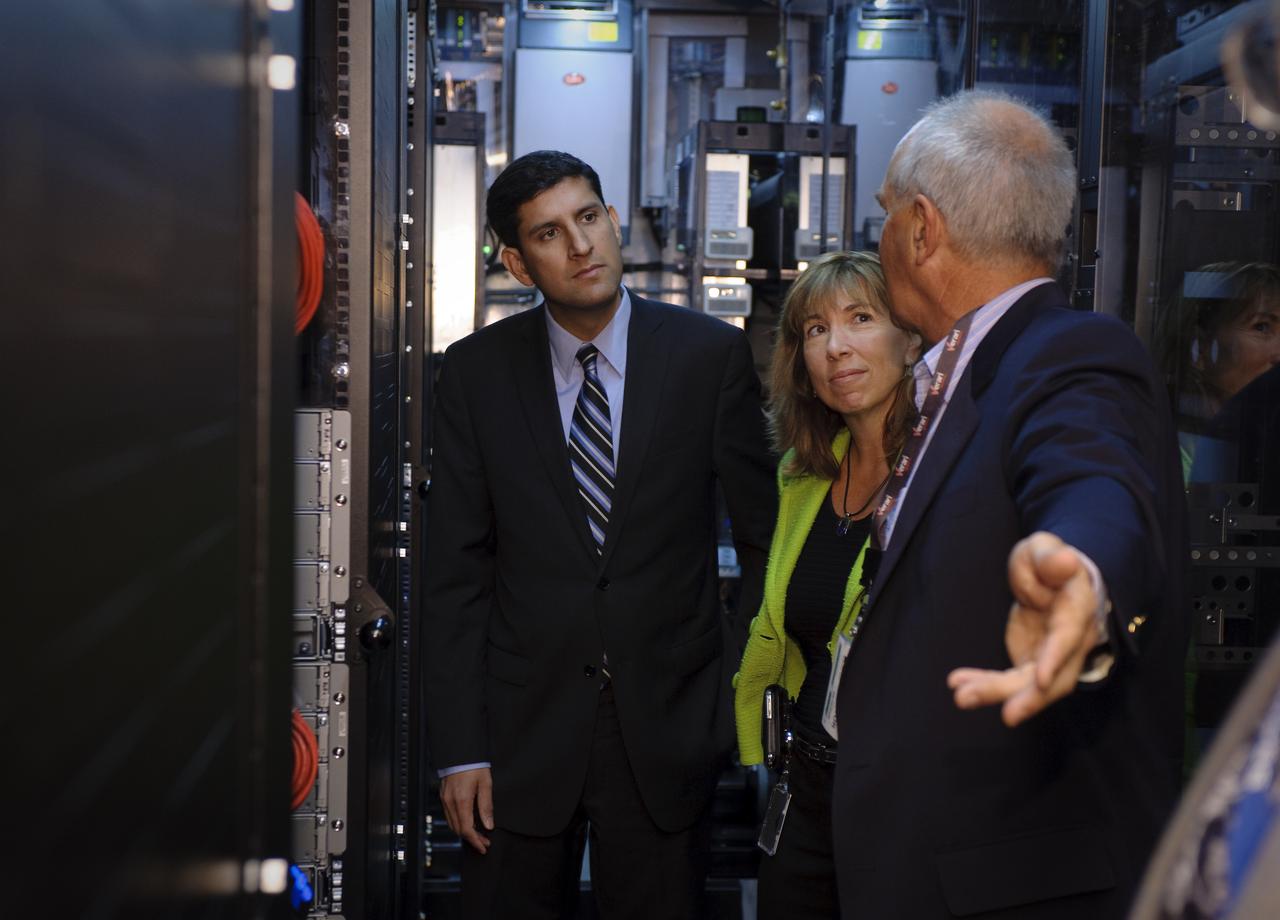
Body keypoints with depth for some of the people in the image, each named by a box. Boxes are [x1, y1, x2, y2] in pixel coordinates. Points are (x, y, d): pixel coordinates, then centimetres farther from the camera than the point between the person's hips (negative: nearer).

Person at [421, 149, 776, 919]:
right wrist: (460, 748, -4)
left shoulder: (711, 355, -4)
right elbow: (456, 572, -1)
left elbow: (764, 531, 4)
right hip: (523, 727, 1)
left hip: (669, 731, 0)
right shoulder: (477, 372, -1)